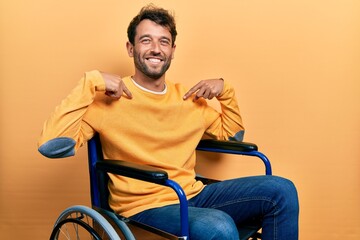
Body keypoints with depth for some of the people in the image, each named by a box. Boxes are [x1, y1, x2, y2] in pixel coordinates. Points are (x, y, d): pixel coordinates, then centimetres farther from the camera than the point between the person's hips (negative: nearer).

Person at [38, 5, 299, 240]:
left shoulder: (189, 97, 11)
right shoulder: (109, 99, -7)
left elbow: (232, 133, 23)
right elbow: (52, 145, -20)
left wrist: (225, 91, 7)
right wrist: (90, 82, -21)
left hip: (194, 196, 6)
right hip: (144, 207, -6)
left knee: (281, 190, -9)